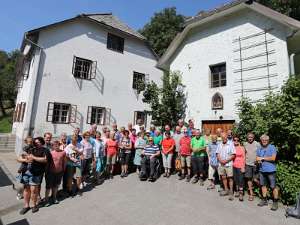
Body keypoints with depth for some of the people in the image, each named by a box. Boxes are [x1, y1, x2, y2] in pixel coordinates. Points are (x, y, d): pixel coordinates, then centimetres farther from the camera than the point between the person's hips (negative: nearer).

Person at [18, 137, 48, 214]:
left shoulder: (44, 150, 2)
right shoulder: (30, 150, 16)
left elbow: (45, 160, -14)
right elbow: (19, 159, 15)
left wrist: (33, 157, -15)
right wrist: (26, 160, -6)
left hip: (36, 173, -4)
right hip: (26, 171, 5)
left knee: (33, 189, -3)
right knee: (26, 188, 10)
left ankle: (34, 205, 18)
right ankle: (26, 205, 26)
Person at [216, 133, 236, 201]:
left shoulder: (231, 144, -7)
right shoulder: (219, 145, 8)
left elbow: (233, 155, -10)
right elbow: (217, 154, 10)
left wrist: (226, 160, -16)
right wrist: (220, 160, -7)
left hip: (228, 164, -5)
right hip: (221, 164, 5)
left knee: (230, 178, 1)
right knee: (223, 177, 13)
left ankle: (231, 192, 13)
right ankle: (226, 190, 29)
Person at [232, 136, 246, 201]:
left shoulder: (242, 148, -2)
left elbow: (244, 158, -3)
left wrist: (243, 167, -8)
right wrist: (231, 164, 4)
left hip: (240, 166, -3)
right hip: (234, 166, 3)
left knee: (240, 180, -4)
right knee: (235, 179, 11)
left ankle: (241, 194, 3)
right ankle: (237, 191, 26)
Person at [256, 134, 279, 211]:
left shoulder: (272, 147, -5)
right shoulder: (259, 149, 12)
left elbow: (273, 158, -15)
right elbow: (257, 158, 13)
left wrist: (262, 158, -9)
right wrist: (258, 160, -9)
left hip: (270, 170, -5)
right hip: (262, 170, 6)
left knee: (273, 186, 0)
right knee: (263, 185, 13)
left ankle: (275, 202, 13)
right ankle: (264, 200, 25)